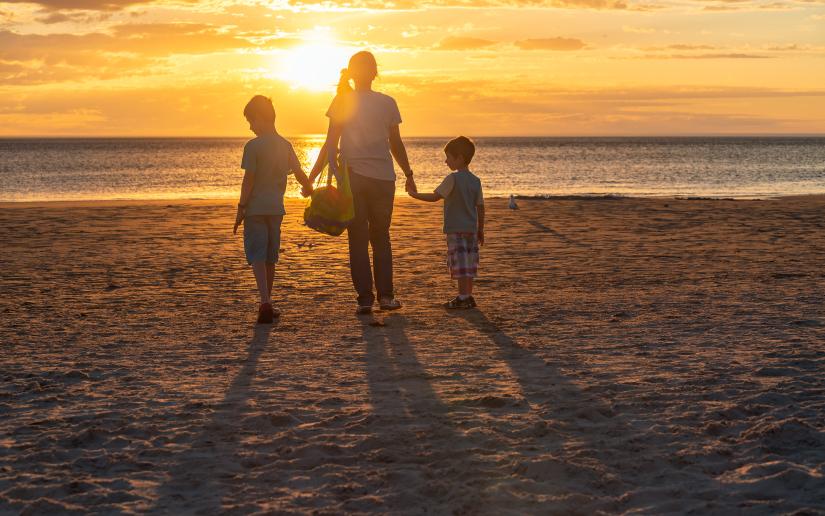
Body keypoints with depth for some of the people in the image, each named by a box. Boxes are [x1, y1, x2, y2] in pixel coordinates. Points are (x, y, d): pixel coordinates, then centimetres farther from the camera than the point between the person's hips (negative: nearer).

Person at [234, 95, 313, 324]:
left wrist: (241, 208, -6)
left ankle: (265, 301, -22)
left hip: (255, 208, -5)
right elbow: (299, 173, 8)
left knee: (257, 256, -6)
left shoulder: (253, 146, -11)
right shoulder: (285, 145, 5)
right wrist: (308, 189, 29)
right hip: (276, 208, 5)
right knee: (270, 257, 14)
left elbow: (249, 179, -13)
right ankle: (267, 303, 23)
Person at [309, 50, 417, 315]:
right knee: (381, 237, 13)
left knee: (358, 239, 4)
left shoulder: (342, 101, -2)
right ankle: (385, 295, 8)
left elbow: (330, 143, -4)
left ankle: (365, 298, -1)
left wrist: (313, 174, 3)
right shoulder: (387, 103, 0)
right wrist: (409, 175, 17)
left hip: (352, 176, -1)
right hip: (383, 176, 1)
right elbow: (396, 144, 5)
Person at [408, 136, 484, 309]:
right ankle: (468, 296, 15)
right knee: (469, 264, 11)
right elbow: (480, 207, 12)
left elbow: (435, 196, -11)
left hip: (456, 229, -7)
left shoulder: (453, 178, -12)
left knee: (460, 264, -5)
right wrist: (480, 230, 19)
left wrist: (415, 195, 1)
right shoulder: (475, 180, 9)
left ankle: (463, 297, -5)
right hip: (471, 228, 7)